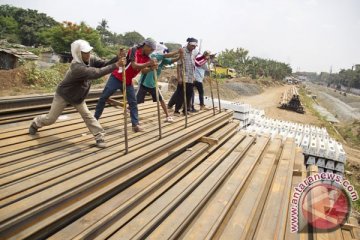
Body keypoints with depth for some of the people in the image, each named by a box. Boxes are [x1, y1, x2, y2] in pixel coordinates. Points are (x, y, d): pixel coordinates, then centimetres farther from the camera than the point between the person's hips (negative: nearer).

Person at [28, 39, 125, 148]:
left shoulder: (90, 60, -16)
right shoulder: (77, 67, -40)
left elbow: (105, 65, -18)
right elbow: (96, 73, -51)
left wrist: (117, 58, -37)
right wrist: (116, 65, -54)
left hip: (78, 96, 6)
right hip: (63, 95, -6)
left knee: (87, 115, -6)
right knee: (51, 118, 10)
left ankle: (100, 136, -5)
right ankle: (35, 124, 41)